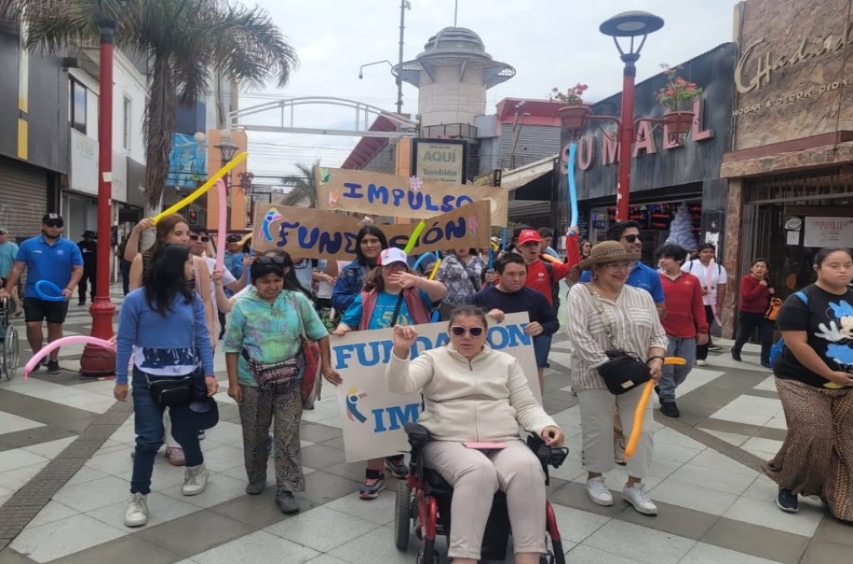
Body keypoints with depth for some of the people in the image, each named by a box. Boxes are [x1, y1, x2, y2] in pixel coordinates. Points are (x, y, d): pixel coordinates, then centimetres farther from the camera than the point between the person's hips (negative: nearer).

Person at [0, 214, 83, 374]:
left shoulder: (70, 247, -3)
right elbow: (17, 269, 2)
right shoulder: (28, 245, 0)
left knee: (55, 328, 8)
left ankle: (53, 361, 21)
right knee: (32, 326, -4)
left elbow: (78, 269, -3)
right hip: (33, 295, 1)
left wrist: (70, 288, -17)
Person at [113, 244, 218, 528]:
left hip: (187, 377, 3)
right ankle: (138, 496, 13)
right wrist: (121, 380, -5)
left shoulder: (192, 300, -1)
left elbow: (202, 338, 1)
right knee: (149, 438, -2)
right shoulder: (136, 300, -11)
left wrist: (209, 373, -7)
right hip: (148, 379, -2)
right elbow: (124, 342, -6)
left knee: (184, 431, 13)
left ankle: (197, 468, 42)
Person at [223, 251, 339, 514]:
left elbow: (319, 333, 2)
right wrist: (233, 383, -6)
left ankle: (286, 489, 8)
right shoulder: (243, 306, -7)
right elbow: (232, 347, -3)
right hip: (253, 382, 0)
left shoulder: (297, 300, -5)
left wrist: (326, 366, -3)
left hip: (289, 381, 0)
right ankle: (256, 478, 37)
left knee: (288, 435, -1)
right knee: (254, 434, 15)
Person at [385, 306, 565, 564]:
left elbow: (526, 406, 15)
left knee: (527, 469, -30)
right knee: (479, 472, -36)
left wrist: (546, 426, -6)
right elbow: (401, 385, -5)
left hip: (504, 442, 3)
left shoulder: (506, 362, 18)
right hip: (449, 442, -2)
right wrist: (401, 351, -23)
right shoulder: (433, 359, 11)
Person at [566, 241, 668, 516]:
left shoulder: (642, 296, 8)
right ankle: (594, 477, 28)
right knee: (598, 430, 6)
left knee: (642, 429, 6)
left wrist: (656, 360, -10)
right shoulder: (580, 293, -9)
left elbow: (657, 334, 10)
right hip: (596, 377, -5)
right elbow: (579, 336, -18)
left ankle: (634, 485, 22)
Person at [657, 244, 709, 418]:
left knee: (685, 366, 9)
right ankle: (668, 399, 15)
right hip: (663, 332, -3)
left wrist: (702, 330, 5)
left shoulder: (692, 280, 4)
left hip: (687, 333, 3)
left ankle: (664, 388, 32)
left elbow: (698, 307, 6)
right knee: (665, 368, 0)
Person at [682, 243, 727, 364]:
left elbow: (721, 288, 3)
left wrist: (719, 305, -3)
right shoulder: (689, 265, -2)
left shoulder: (720, 268, 4)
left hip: (709, 305, 2)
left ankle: (701, 357, 12)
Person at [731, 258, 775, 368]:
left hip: (764, 314, 5)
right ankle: (735, 351, 40)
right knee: (744, 336, 12)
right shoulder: (746, 279, -16)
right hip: (748, 314, -5)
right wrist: (761, 286, -26)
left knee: (768, 338, -3)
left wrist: (771, 293, 1)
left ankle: (765, 360, 10)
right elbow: (747, 296, -29)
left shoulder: (766, 281, 7)